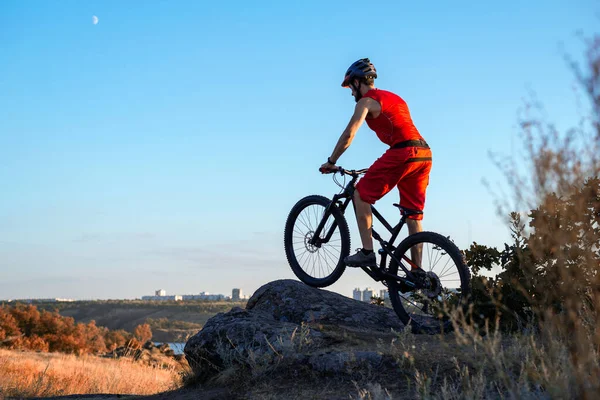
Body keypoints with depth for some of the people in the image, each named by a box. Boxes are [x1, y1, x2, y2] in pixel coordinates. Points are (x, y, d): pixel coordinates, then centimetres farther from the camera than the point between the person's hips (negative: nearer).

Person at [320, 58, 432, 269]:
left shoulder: (367, 101, 3)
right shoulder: (394, 97, 29)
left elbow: (349, 134, -7)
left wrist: (331, 162, 3)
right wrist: (381, 168, 36)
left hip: (402, 152, -8)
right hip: (424, 153, 8)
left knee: (360, 195, 4)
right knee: (414, 215, 11)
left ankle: (367, 252, -2)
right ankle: (417, 269, 9)